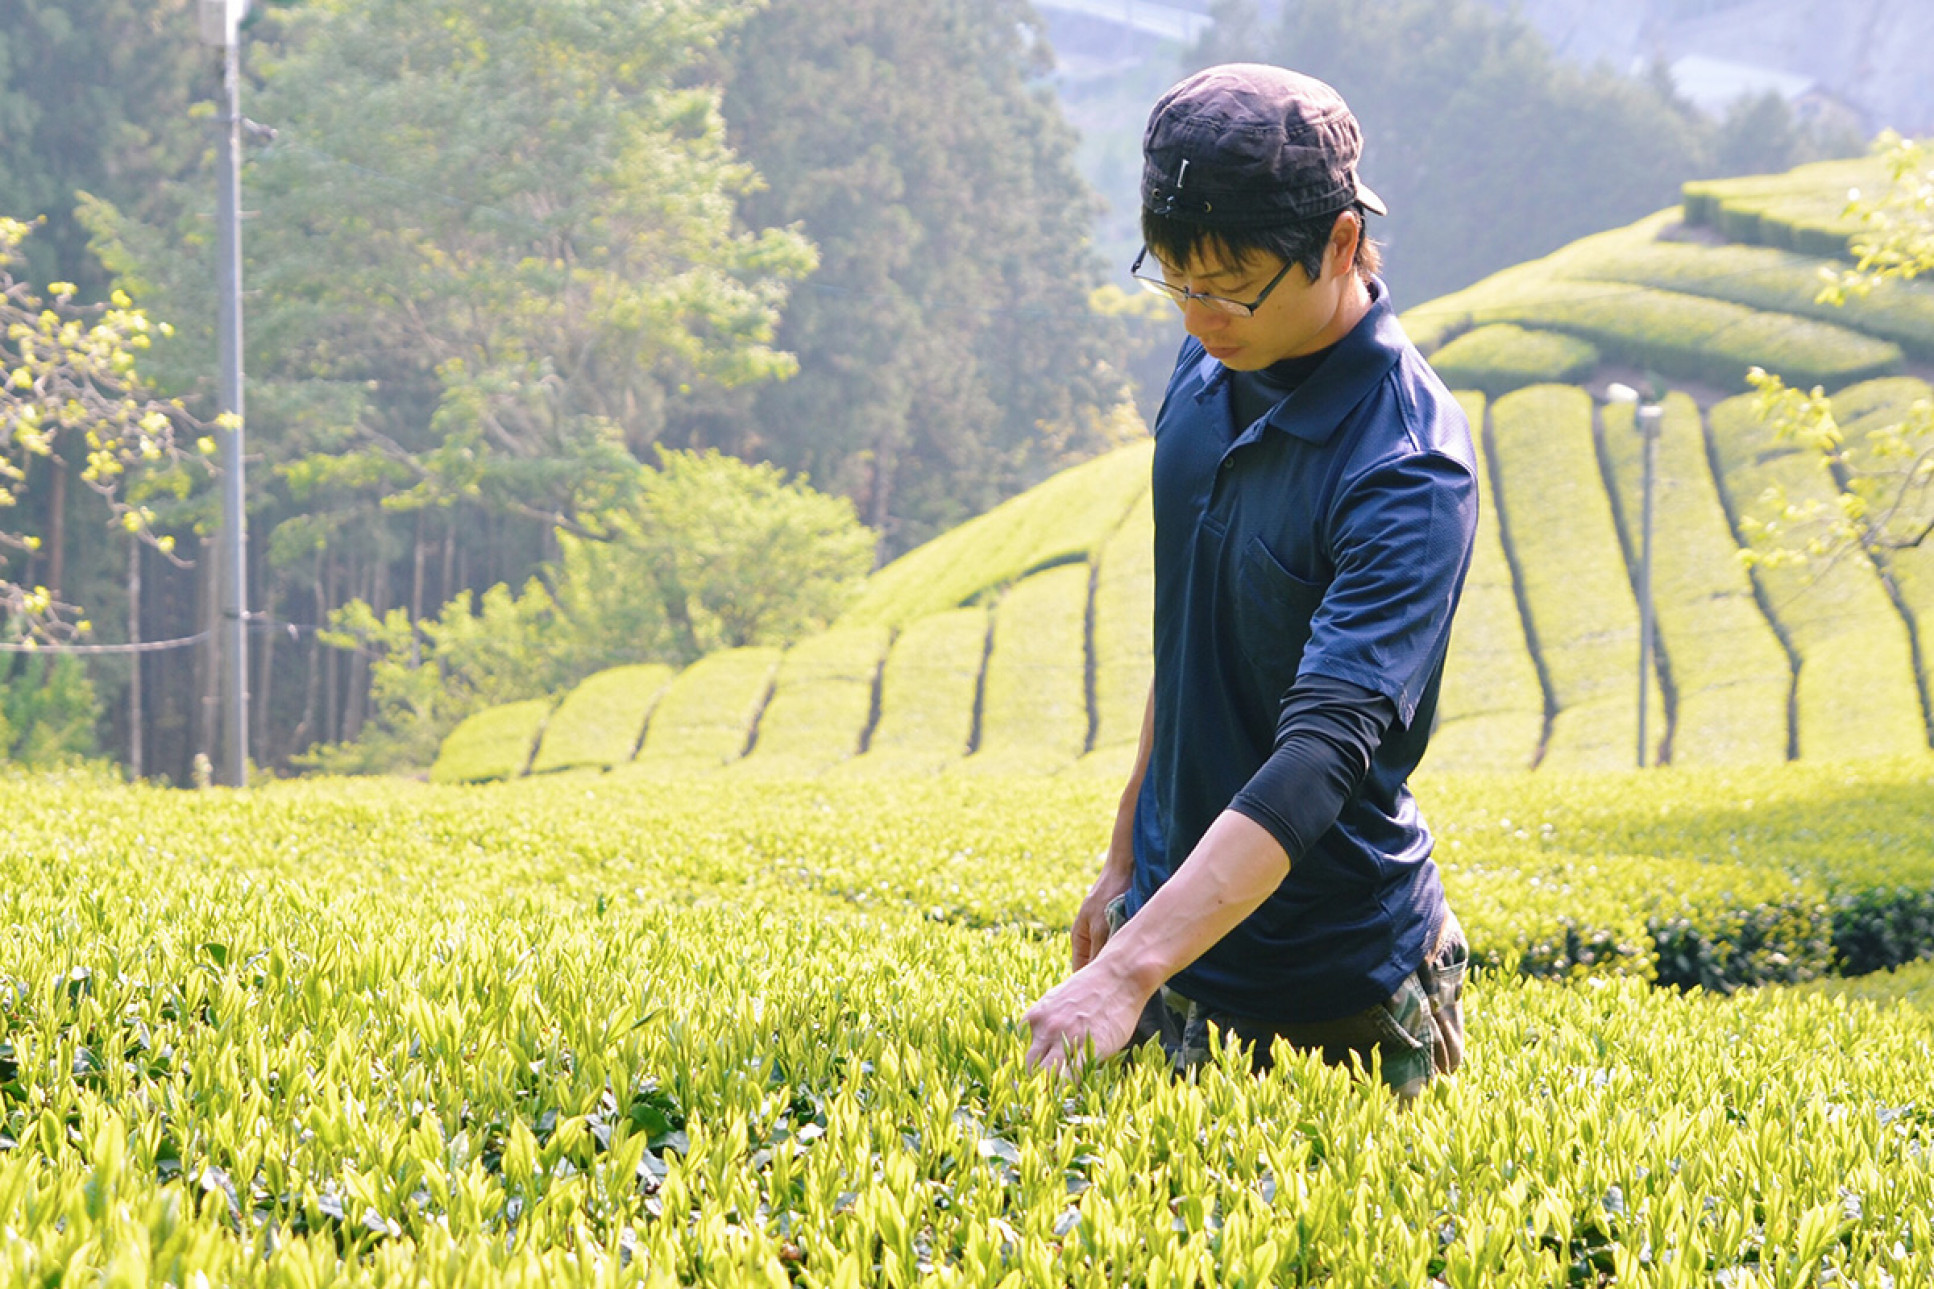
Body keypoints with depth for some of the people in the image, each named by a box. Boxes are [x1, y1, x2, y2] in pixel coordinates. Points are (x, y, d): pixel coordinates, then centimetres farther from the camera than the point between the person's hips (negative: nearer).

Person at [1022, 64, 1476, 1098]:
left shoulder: (1409, 470, -24)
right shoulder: (1211, 370, -1)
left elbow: (1321, 752, -33)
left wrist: (1129, 972, -41)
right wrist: (1126, 858, 15)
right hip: (1175, 910, 7)